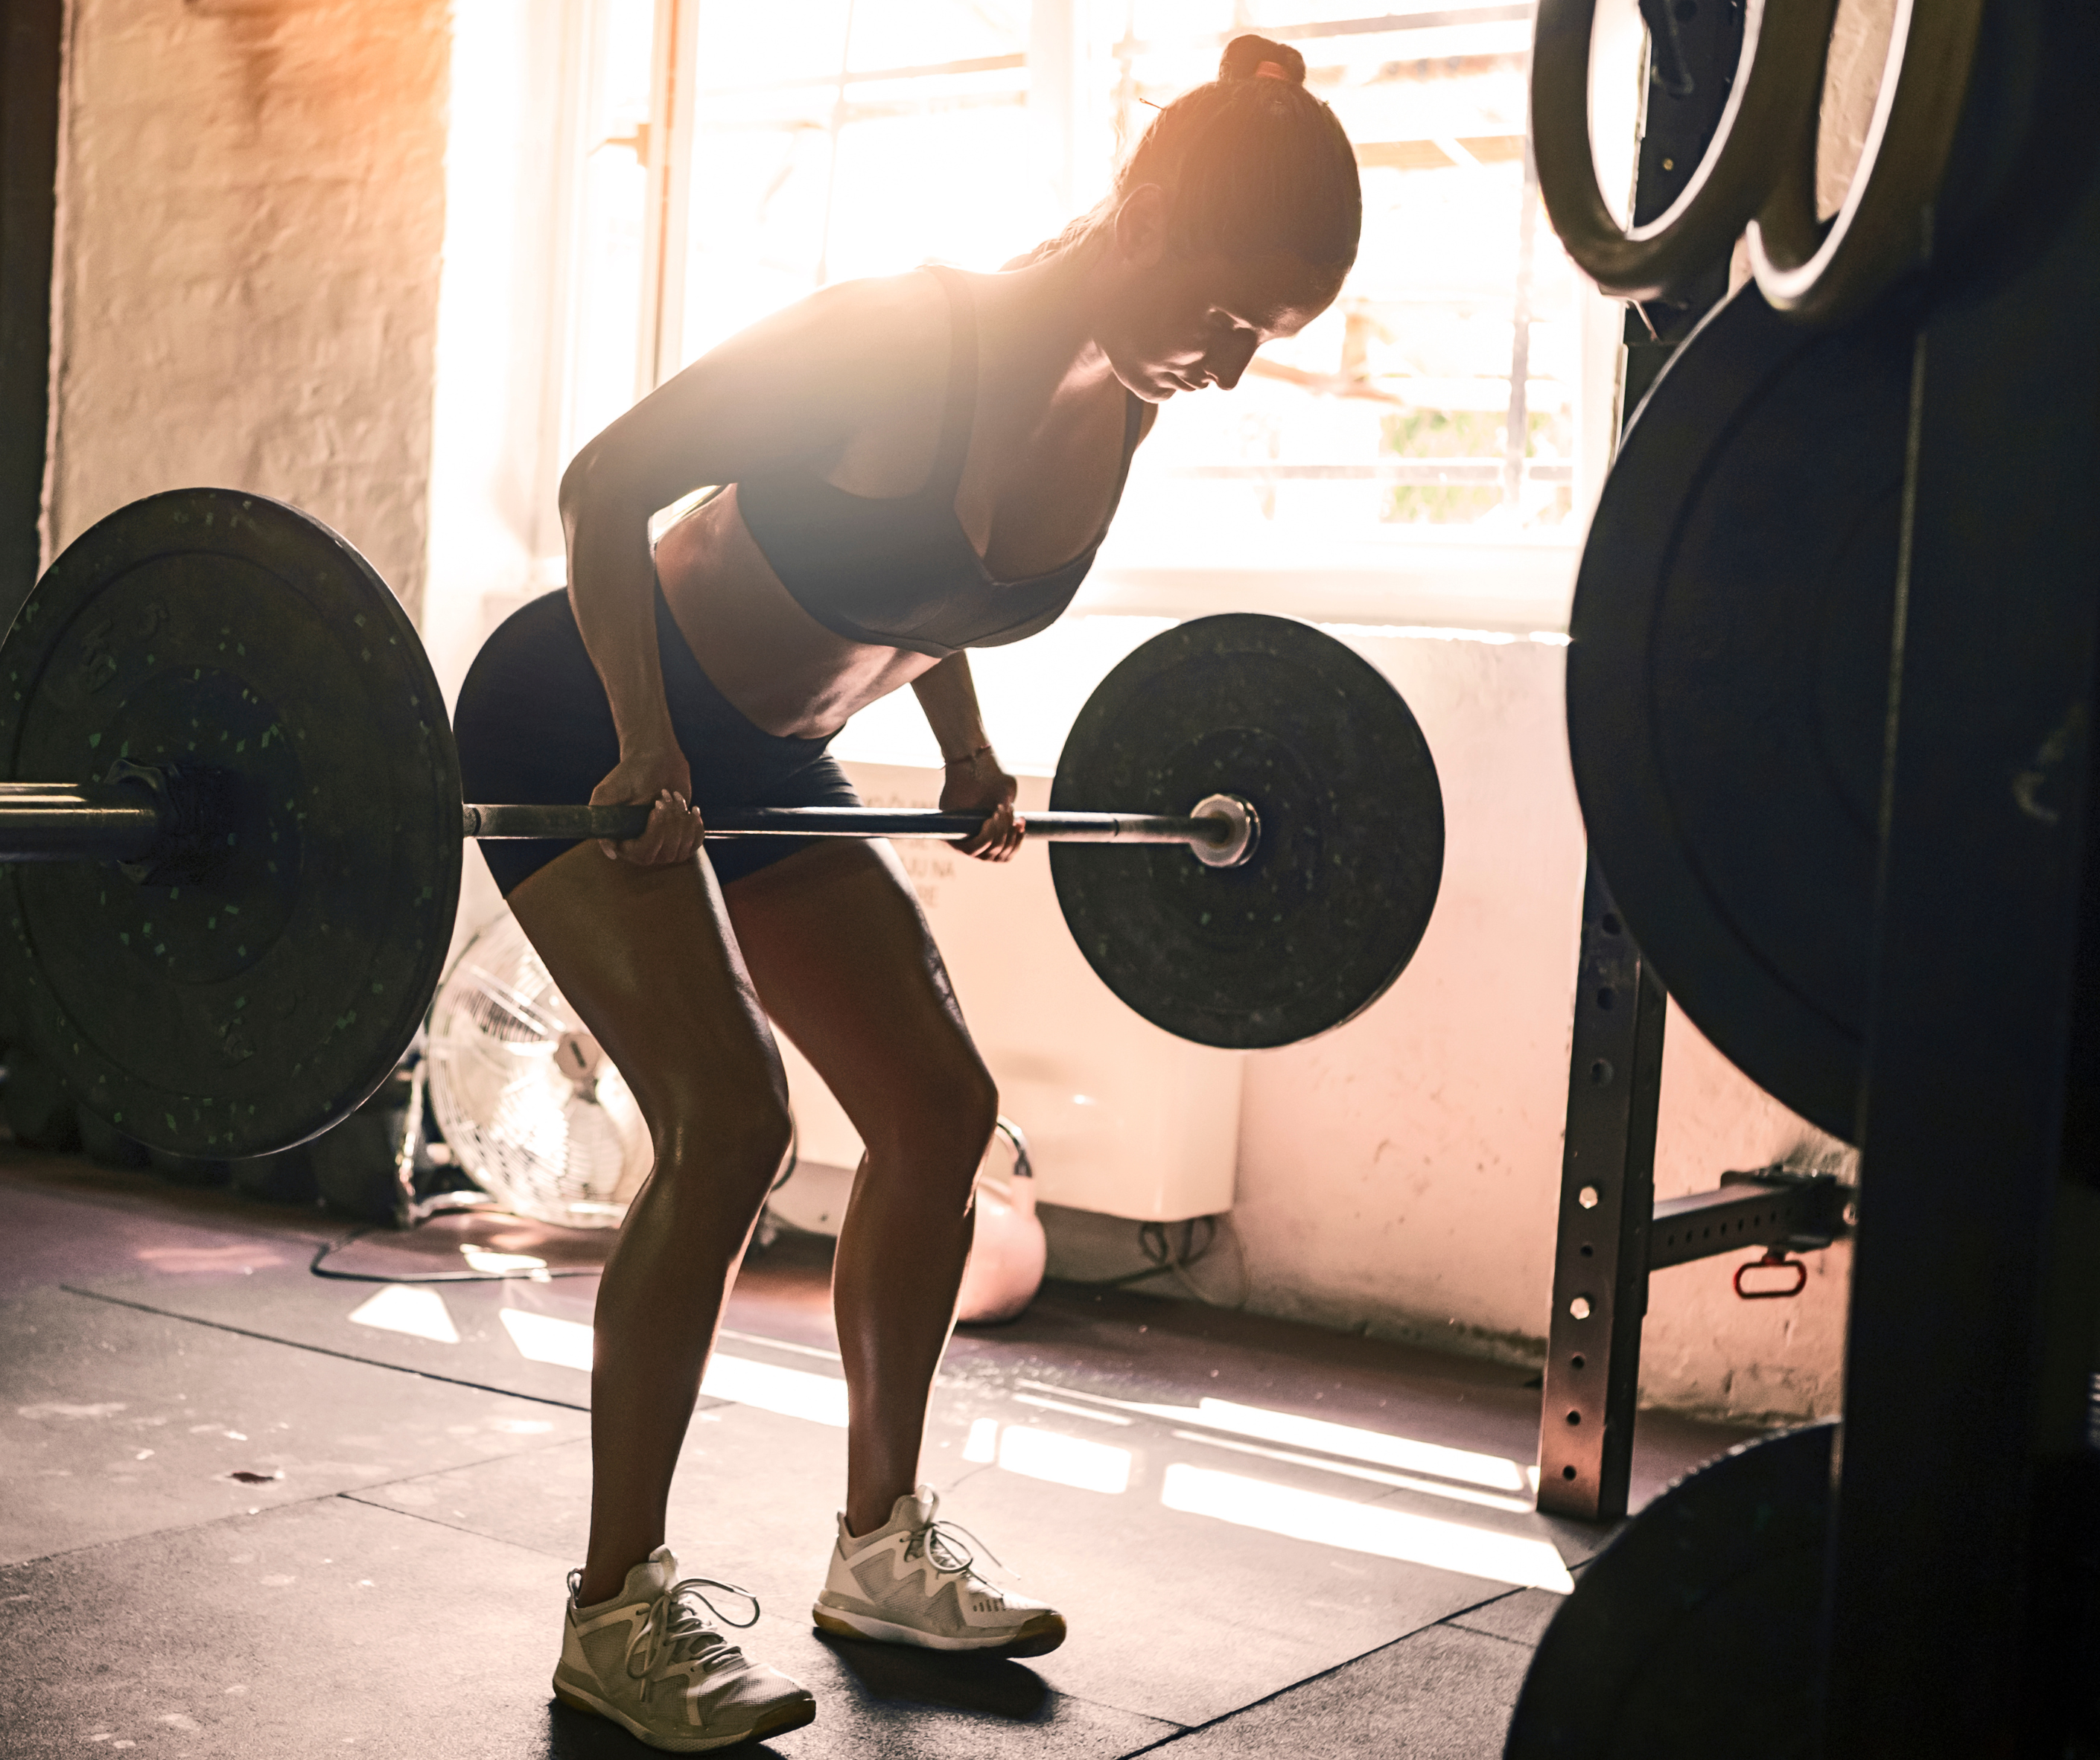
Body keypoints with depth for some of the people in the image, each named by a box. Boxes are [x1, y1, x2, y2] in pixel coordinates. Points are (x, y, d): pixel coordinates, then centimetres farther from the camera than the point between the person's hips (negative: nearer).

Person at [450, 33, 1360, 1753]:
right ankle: (618, 1606, -5)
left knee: (941, 1107, 4)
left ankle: (883, 1541, 19)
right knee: (729, 1122, -19)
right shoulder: (901, 339, -29)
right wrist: (644, 751, -27)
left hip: (766, 764, 8)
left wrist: (966, 752, 9)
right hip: (583, 726, -8)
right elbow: (606, 485, -23)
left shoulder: (1117, 405, -6)